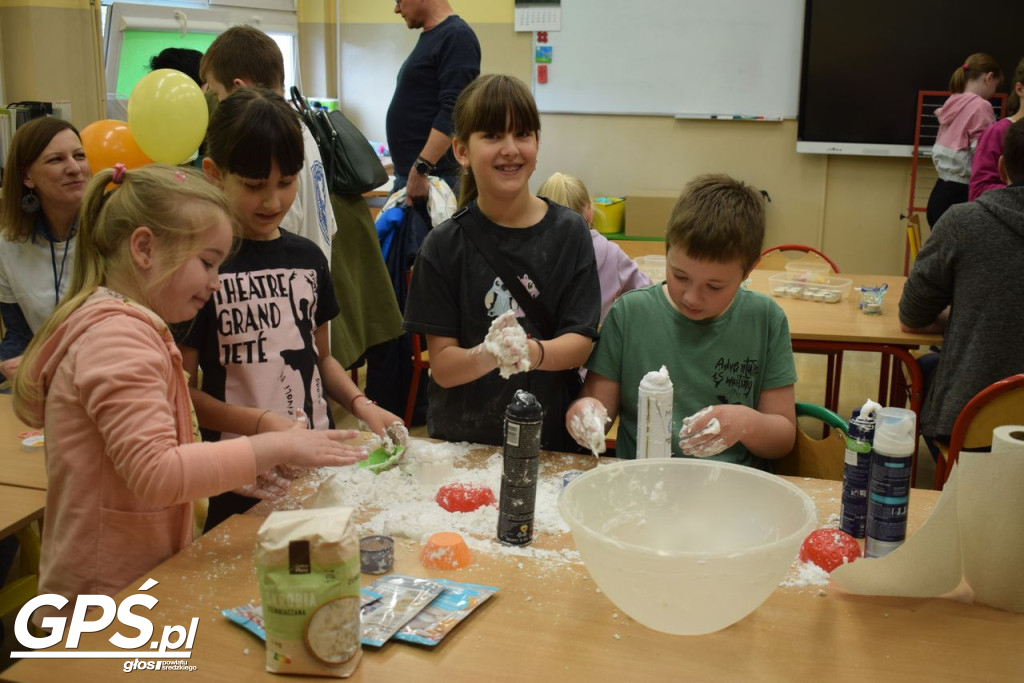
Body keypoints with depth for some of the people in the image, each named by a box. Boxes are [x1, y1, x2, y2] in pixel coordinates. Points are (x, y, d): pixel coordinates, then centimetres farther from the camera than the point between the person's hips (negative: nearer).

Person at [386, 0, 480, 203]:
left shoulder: (456, 36, -12)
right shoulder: (430, 37, 17)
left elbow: (453, 113, -21)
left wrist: (421, 168, -25)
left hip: (435, 175, -9)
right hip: (408, 172, 9)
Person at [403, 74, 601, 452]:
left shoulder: (568, 231, -1)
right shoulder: (443, 245, -3)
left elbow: (581, 341, -4)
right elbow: (441, 365, -5)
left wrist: (532, 352, -23)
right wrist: (486, 356, -25)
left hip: (550, 437, 2)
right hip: (459, 437, -1)